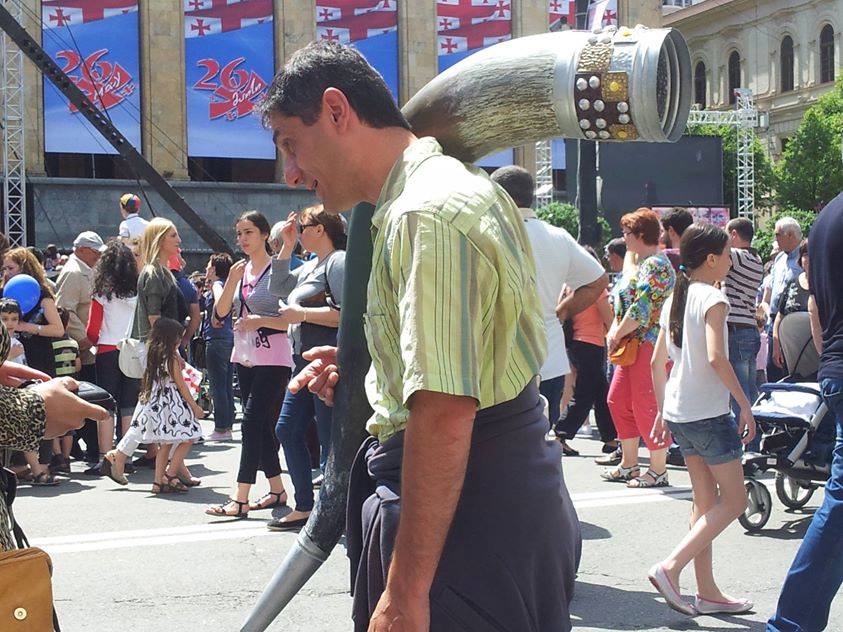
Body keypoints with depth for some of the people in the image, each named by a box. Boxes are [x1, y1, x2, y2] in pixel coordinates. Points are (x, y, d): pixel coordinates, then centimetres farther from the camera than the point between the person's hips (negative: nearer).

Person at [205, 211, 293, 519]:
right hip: (244, 357, 7)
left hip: (273, 359, -7)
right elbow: (221, 312, 4)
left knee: (252, 422, -12)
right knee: (262, 425, 11)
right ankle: (277, 490, 21)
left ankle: (240, 499, -13)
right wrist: (232, 280, -8)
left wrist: (261, 321, -20)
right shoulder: (240, 270, 12)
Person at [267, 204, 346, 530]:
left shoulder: (339, 262, -12)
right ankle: (304, 507, 20)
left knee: (330, 440, -5)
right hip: (306, 363, 11)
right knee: (287, 430, 13)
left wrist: (302, 314, -18)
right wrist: (286, 247, 17)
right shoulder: (311, 266, 17)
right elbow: (278, 287, 27)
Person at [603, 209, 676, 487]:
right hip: (634, 345, 10)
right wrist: (614, 331, 5)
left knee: (647, 406, -6)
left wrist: (617, 334, -10)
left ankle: (658, 471, 2)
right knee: (617, 400, 11)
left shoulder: (654, 265, -14)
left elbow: (641, 309, -20)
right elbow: (622, 305, 21)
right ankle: (628, 464, 20)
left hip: (651, 344, -10)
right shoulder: (639, 263, 18)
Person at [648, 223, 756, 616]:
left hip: (678, 414, 8)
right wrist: (745, 404, -17)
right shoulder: (713, 299, -12)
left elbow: (657, 362, 14)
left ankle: (707, 592, 14)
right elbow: (716, 358, -24)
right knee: (734, 500, 1)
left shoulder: (674, 300, 12)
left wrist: (662, 411, 20)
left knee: (706, 501, 13)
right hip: (709, 413, -8)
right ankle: (671, 568, -9)